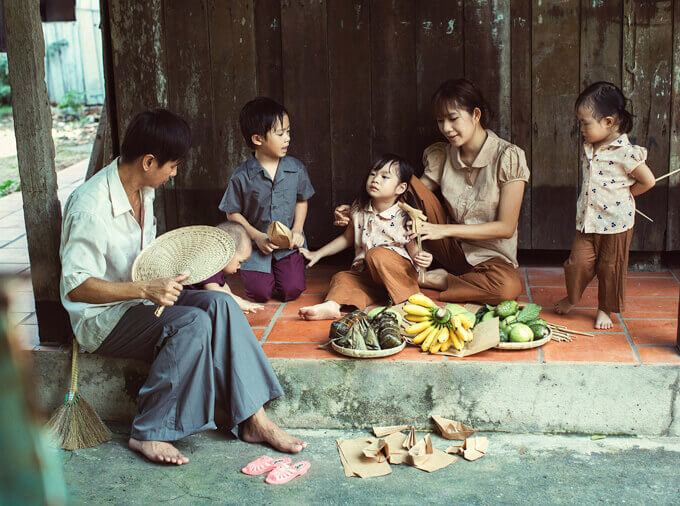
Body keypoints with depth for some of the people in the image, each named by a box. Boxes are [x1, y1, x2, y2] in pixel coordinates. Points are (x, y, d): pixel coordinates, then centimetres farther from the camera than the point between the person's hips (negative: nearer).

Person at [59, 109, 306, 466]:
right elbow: (76, 286, -25)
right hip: (102, 319, -8)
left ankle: (252, 419, -19)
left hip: (142, 299, 8)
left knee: (220, 303, -18)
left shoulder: (143, 190, 7)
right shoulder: (91, 206, -22)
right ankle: (148, 434, -20)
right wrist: (147, 289, -32)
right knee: (192, 322, -30)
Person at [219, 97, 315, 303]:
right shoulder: (242, 176, -12)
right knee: (260, 293, -11)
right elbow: (232, 213, -3)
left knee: (291, 290, -12)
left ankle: (280, 268, 21)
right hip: (256, 245, -1)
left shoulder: (296, 169, -4)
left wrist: (297, 230, -5)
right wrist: (258, 236, -12)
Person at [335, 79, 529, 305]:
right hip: (452, 250, 3)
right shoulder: (442, 156, 0)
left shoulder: (508, 157, -15)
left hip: (492, 257, -3)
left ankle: (428, 280, -19)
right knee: (408, 183, -15)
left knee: (509, 286, -41)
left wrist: (444, 230, -25)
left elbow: (506, 227, -18)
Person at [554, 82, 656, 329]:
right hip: (587, 220, 5)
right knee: (578, 262, 2)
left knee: (610, 267, 8)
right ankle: (572, 297, 27)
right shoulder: (589, 147, 4)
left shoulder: (626, 153, -17)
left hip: (615, 223, -5)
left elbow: (648, 181, -9)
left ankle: (605, 309, 25)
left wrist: (625, 193, -3)